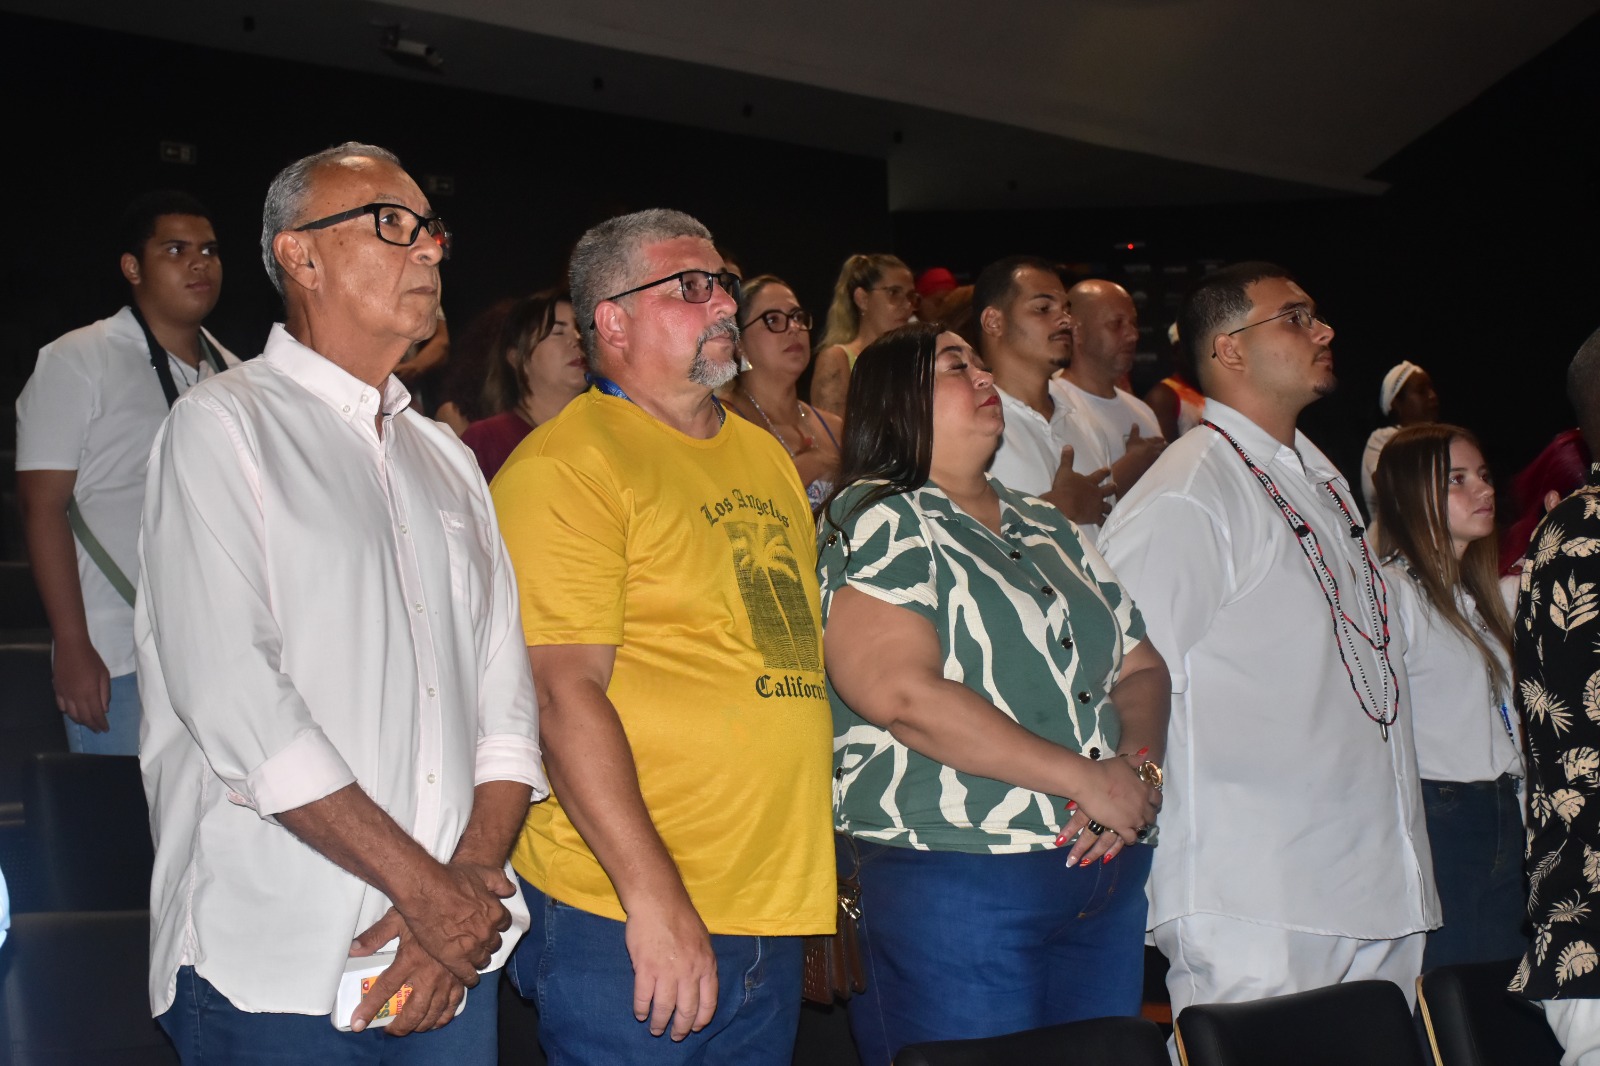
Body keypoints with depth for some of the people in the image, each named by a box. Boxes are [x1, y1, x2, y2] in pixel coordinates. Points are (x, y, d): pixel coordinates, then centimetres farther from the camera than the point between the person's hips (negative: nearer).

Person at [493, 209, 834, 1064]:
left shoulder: (764, 454, 15)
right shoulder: (565, 466, -10)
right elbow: (564, 691, -18)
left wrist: (829, 866, 18)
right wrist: (654, 896, -22)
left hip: (774, 912, 8)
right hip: (626, 925, -7)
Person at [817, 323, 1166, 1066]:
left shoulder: (1047, 530, 19)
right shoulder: (874, 521, -5)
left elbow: (1140, 666, 17)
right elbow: (903, 693, -19)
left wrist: (1139, 767, -6)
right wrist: (1085, 778, -17)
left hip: (1106, 877, 7)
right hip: (947, 887, -7)